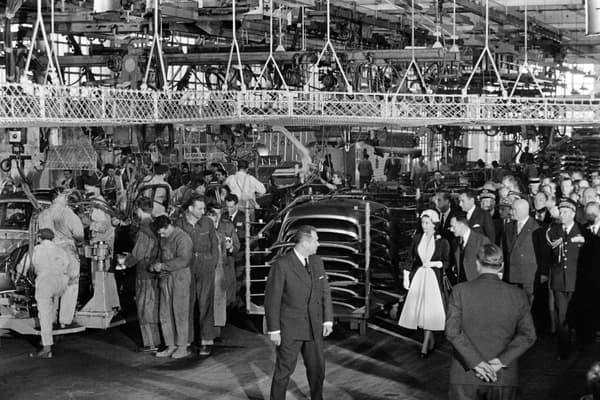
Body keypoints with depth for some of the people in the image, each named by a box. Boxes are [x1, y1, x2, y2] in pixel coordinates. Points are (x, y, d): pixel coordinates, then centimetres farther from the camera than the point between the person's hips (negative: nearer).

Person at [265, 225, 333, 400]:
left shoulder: (317, 261, 6)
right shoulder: (282, 265, -14)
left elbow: (325, 292, 12)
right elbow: (272, 299, -12)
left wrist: (328, 319, 5)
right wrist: (273, 330, -12)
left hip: (314, 327, 6)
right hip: (290, 329, -6)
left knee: (317, 368, 13)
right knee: (284, 369, 2)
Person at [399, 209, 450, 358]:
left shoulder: (442, 242, -4)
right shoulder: (417, 238, 5)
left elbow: (446, 262, 0)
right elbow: (411, 258, 9)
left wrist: (433, 263, -15)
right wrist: (407, 276, 4)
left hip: (433, 278, -4)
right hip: (418, 277, 4)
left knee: (430, 311, -8)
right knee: (418, 310, 4)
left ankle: (425, 345, -4)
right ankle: (431, 340, 22)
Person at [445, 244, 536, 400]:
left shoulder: (460, 291, -4)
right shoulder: (518, 295, 0)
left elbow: (452, 331, -12)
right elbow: (528, 335, -5)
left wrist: (476, 362, -13)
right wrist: (501, 360, -9)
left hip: (466, 376, -1)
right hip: (504, 378, 1)